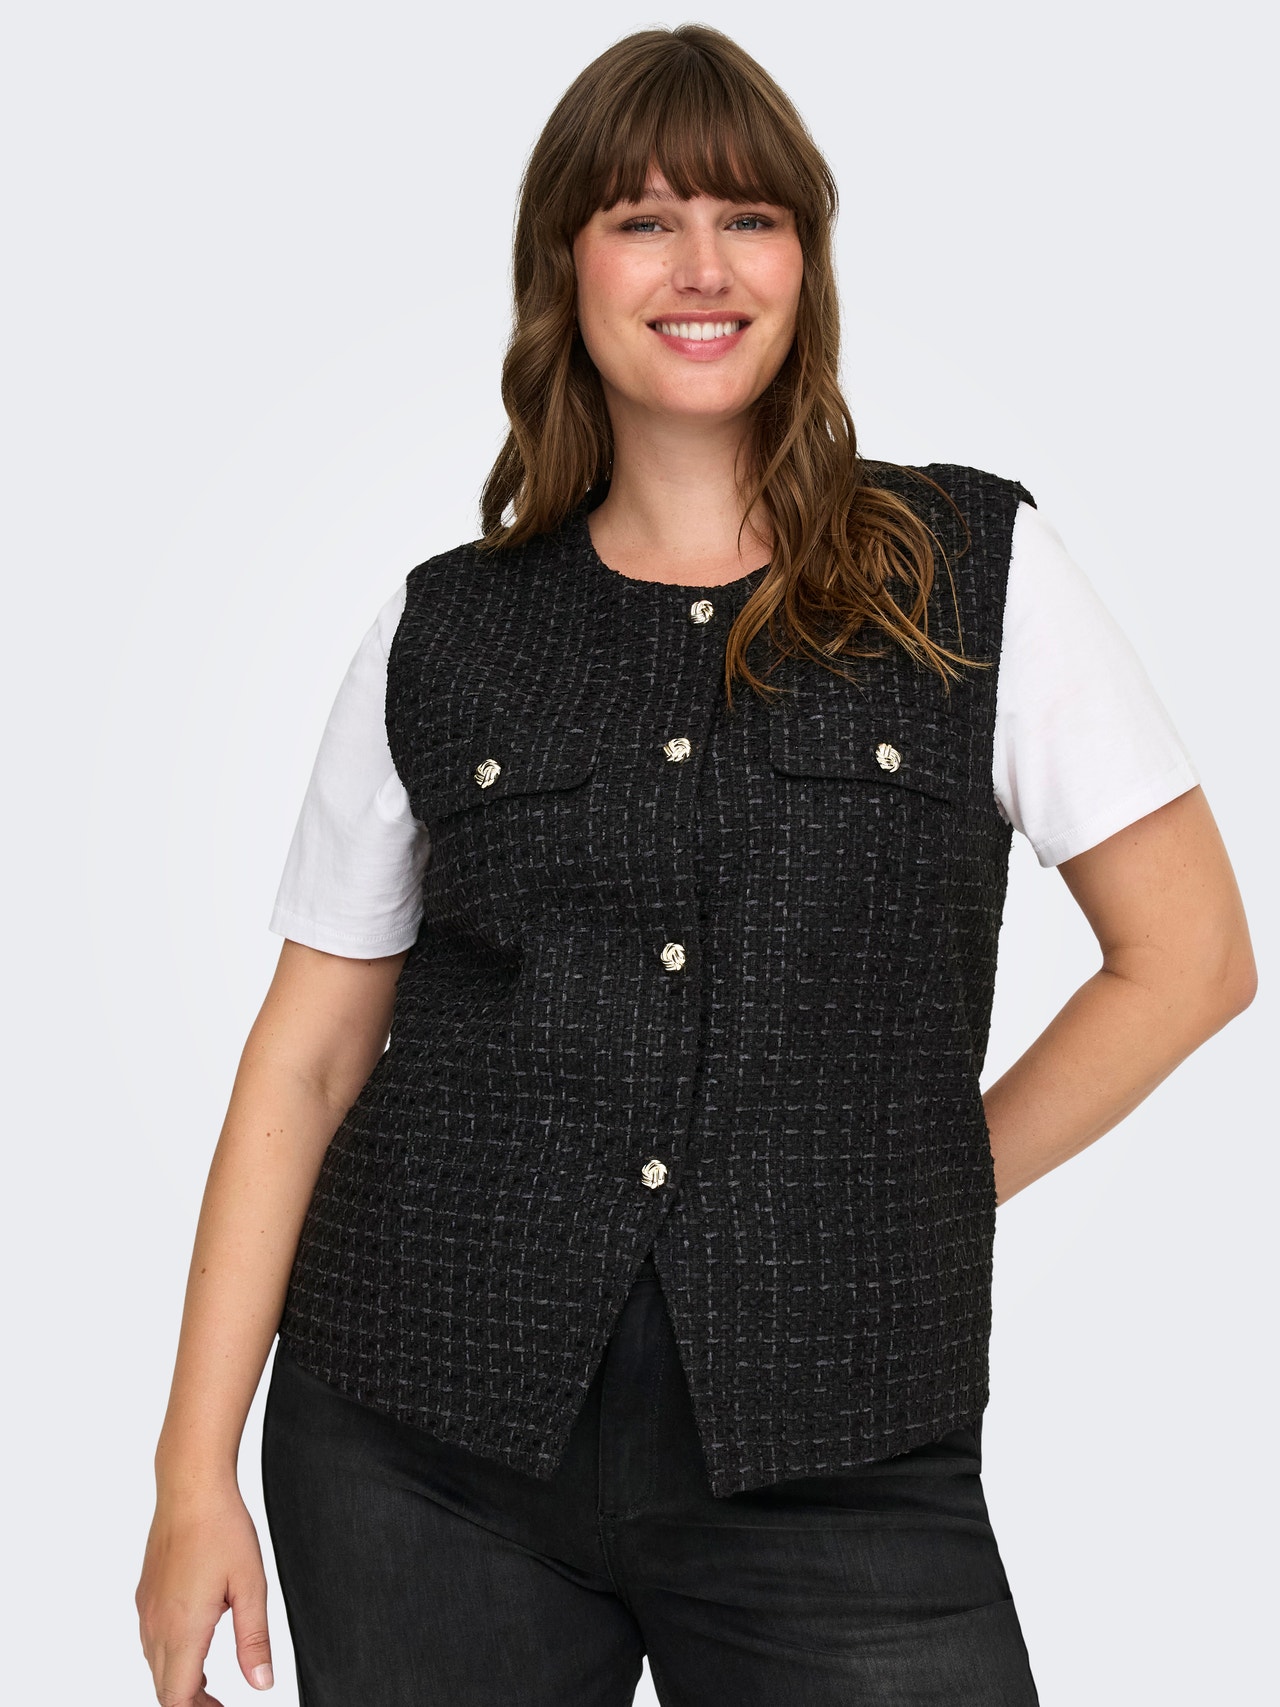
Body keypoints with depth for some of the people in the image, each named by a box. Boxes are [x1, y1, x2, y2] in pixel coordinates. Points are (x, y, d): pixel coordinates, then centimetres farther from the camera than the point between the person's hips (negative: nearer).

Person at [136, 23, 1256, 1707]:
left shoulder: (980, 575, 2)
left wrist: (937, 1189, 1)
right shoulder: (441, 634, 5)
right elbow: (306, 1057, 5)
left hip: (832, 1472, -1)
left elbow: (1189, 955, 5)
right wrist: (197, 1476, 2)